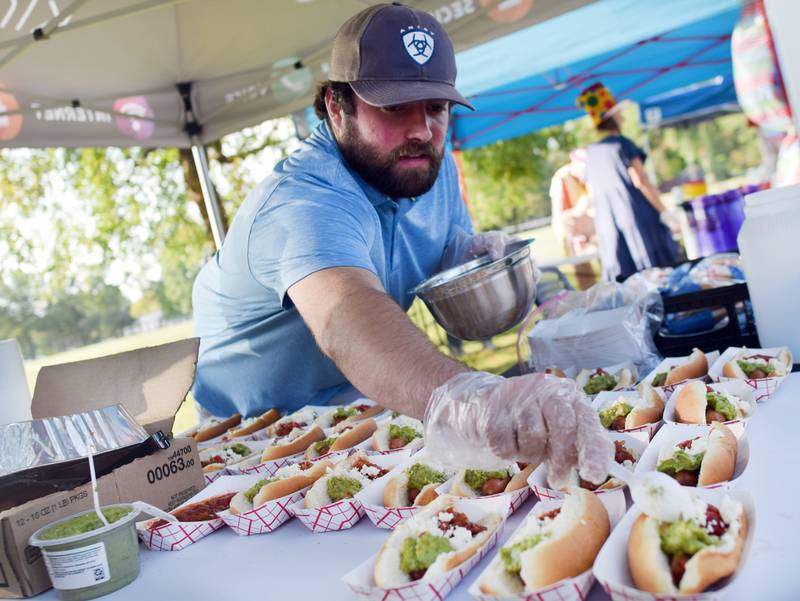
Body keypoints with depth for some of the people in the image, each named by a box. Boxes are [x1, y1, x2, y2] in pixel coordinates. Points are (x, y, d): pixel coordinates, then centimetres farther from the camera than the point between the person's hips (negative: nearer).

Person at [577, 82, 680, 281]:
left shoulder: (590, 153, 12)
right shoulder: (622, 144, -5)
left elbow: (592, 196, 14)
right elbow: (640, 182, -13)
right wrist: (665, 213, -11)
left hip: (609, 229, 6)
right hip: (640, 220, -6)